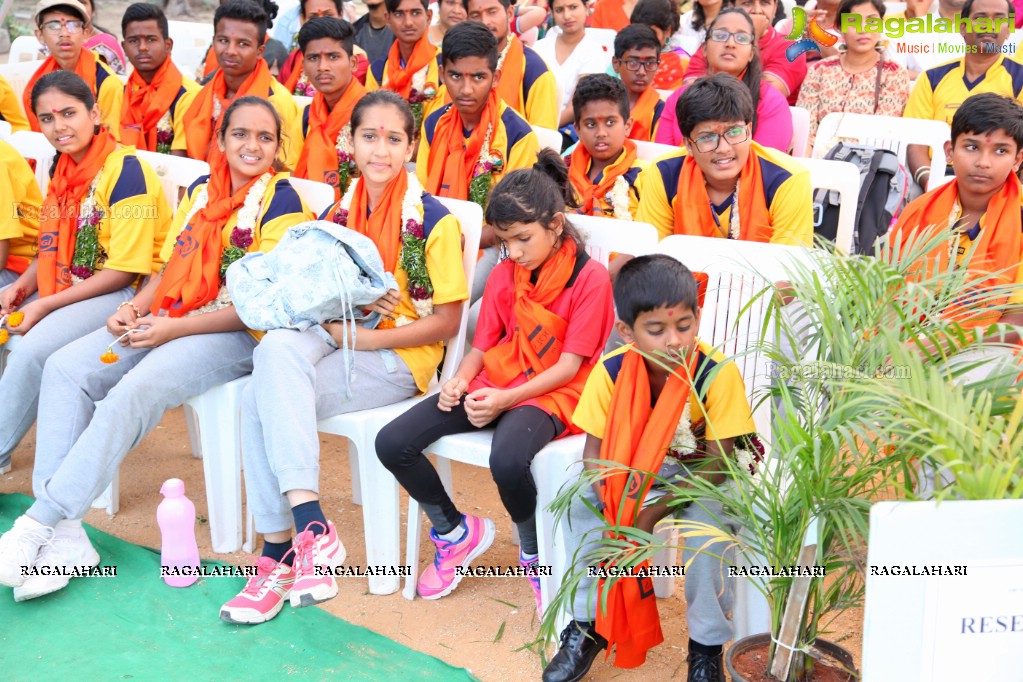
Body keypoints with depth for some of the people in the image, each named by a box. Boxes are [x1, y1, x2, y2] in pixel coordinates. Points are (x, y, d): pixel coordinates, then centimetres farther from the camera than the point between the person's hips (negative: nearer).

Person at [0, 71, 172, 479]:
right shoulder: (62, 168, 9)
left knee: (33, 350, -26)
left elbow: (124, 270, -18)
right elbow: (53, 247, 16)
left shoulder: (126, 170, -16)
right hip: (67, 285, 9)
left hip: (126, 292, -8)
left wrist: (46, 305, -19)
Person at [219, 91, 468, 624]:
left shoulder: (434, 220, -5)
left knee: (264, 398, -27)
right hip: (335, 338, 5)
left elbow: (447, 321, -7)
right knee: (277, 346, -30)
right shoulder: (339, 212, 12)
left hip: (400, 359, -5)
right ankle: (309, 525, -32)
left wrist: (361, 338, -14)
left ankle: (281, 552, -23)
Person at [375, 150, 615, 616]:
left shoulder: (590, 277, -8)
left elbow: (569, 365, -12)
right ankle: (456, 531, 13)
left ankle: (533, 552, -5)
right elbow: (482, 346, 12)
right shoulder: (504, 275, 11)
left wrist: (505, 399, -21)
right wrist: (459, 380, -10)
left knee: (507, 460, -40)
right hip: (493, 385, 6)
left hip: (550, 394, -6)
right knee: (392, 443, -13)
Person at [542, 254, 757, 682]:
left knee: (710, 517, -32)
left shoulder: (718, 373, -27)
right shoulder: (611, 370, -18)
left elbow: (717, 464, -24)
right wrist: (618, 509, -30)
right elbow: (594, 450, -13)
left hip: (700, 474, -3)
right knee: (583, 498, -20)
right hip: (639, 468, 3)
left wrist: (654, 511, -32)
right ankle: (587, 625, -3)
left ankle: (706, 646, -9)